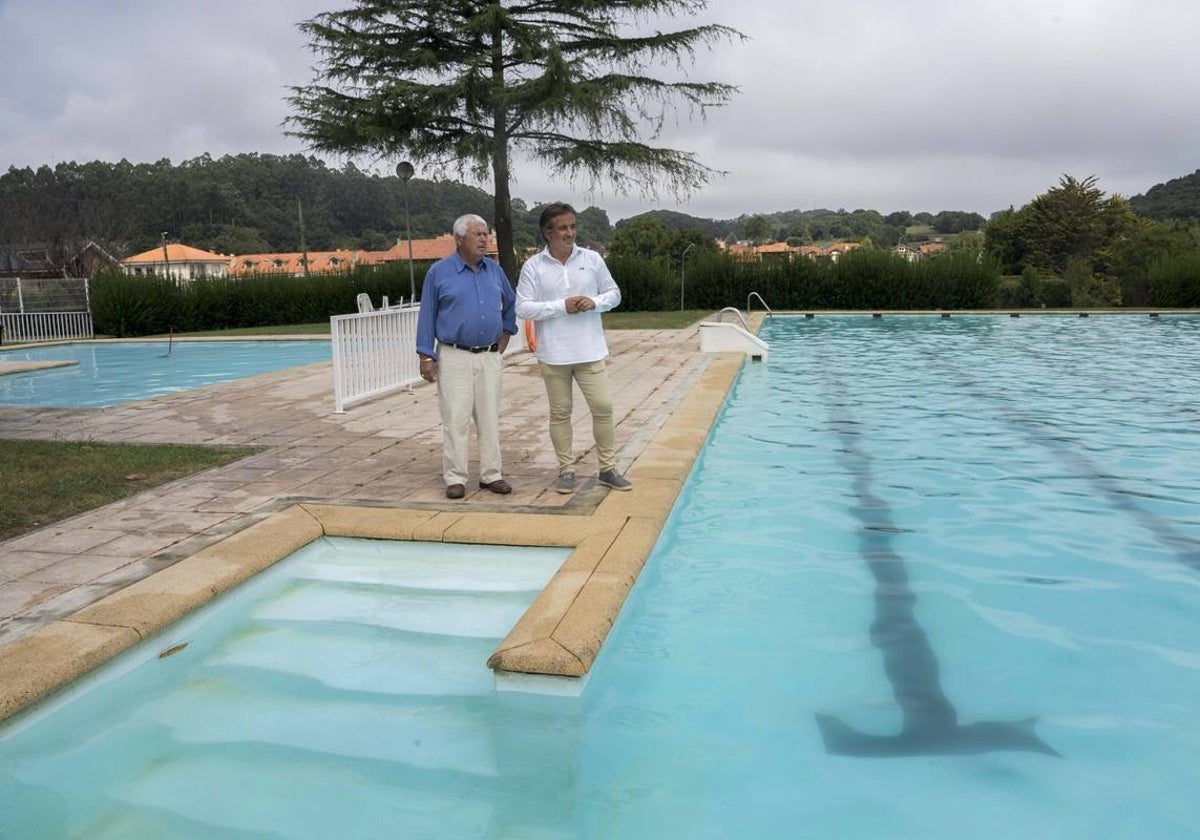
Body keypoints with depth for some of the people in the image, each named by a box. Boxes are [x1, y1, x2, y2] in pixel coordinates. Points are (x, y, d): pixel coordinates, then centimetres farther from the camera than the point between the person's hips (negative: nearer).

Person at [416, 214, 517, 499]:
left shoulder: (494, 269, 8)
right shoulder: (439, 272, -4)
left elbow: (510, 303, 24)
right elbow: (427, 316, -2)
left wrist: (506, 333, 16)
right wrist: (426, 356, -7)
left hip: (489, 357, 4)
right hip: (454, 357, -4)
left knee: (490, 418, 8)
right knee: (456, 419, -2)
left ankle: (491, 474, 17)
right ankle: (455, 478, 7)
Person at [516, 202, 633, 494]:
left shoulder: (592, 259, 3)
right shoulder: (533, 266, -2)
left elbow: (614, 293, 10)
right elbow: (522, 308, -7)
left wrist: (595, 302, -11)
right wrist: (561, 306, -15)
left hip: (590, 351, 1)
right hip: (553, 353, -1)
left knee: (603, 407, 1)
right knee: (560, 413, 8)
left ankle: (608, 468, 15)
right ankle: (566, 469, 20)